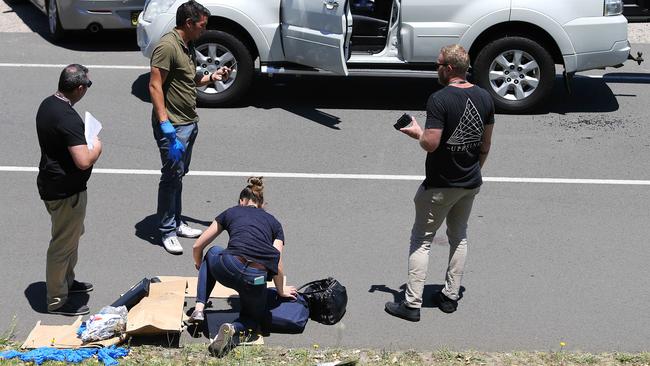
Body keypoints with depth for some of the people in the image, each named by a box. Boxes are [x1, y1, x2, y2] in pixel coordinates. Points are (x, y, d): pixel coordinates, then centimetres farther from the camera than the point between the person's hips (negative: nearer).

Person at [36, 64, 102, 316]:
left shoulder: (47, 104, 1)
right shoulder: (68, 119, -30)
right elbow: (84, 161, -34)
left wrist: (86, 142, 11)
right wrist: (97, 148, -14)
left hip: (51, 184, 10)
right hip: (65, 193, -10)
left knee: (72, 236, 27)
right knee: (63, 245, 5)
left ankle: (67, 281, 44)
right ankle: (57, 301, 18)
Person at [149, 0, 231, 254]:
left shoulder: (188, 47, 12)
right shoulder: (167, 46, -18)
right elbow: (155, 86, -22)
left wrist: (212, 77, 7)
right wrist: (165, 125, -26)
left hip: (189, 122, 10)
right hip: (173, 125, -9)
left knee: (179, 175, 17)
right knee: (171, 176, -3)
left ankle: (176, 223, 28)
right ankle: (167, 231, 6)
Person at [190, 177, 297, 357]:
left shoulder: (231, 212, 24)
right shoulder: (273, 222, 24)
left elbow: (198, 246, 28)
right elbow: (277, 266, 15)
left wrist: (199, 264, 50)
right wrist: (281, 291, 34)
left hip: (228, 269, 0)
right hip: (257, 278, 0)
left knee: (212, 253, 37)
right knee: (254, 319, 28)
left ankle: (199, 309, 23)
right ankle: (234, 329, -9)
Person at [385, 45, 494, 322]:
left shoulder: (439, 99, -21)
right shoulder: (484, 97, 1)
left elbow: (431, 143, -25)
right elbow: (486, 145, 8)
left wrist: (416, 132, -4)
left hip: (441, 185, -6)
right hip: (471, 184, 6)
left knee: (421, 240, 3)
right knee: (459, 237, 20)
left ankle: (412, 304, 3)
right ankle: (450, 296, 26)